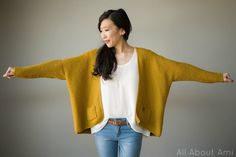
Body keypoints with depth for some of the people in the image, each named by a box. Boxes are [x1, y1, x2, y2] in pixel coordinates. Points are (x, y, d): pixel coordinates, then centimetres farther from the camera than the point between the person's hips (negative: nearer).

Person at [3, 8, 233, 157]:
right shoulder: (96, 56, 0)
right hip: (103, 128, 2)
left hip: (131, 129, -2)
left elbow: (178, 69, -3)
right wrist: (21, 71, -9)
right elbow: (61, 66, -4)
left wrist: (216, 76, -5)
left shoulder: (143, 56, -3)